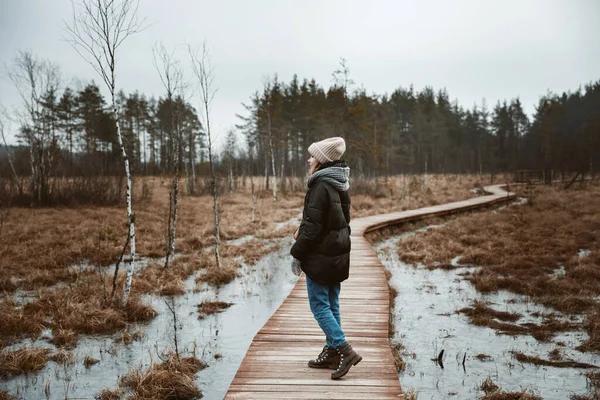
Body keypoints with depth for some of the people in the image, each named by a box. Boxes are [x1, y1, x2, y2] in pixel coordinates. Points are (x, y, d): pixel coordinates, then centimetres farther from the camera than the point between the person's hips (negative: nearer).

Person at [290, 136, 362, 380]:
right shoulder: (340, 186, 10)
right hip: (338, 255, 9)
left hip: (320, 257, -9)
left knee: (319, 307, -2)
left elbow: (312, 226, -20)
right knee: (332, 305, 14)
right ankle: (331, 353, 22)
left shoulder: (321, 187, -19)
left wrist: (297, 254, -12)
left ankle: (345, 351, -7)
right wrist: (302, 232, 16)